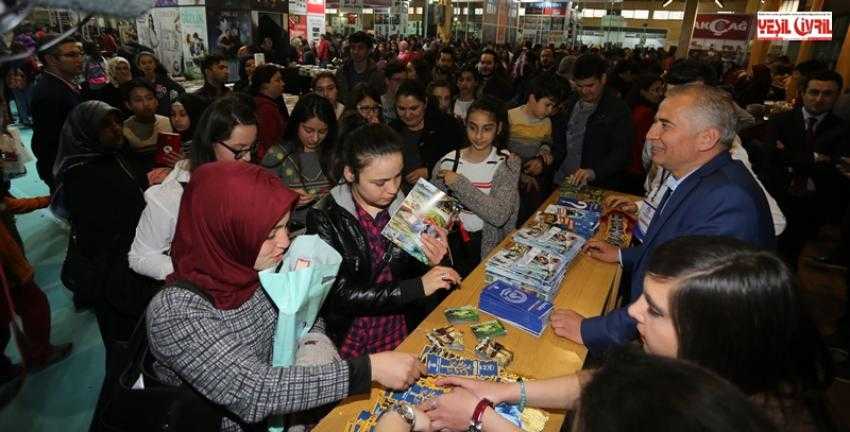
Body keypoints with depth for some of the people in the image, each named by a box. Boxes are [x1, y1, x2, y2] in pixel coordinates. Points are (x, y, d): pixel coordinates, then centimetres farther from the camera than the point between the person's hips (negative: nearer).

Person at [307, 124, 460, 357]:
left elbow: (413, 275, 8)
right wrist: (418, 287, -19)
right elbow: (342, 295, -16)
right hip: (347, 340, -2)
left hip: (403, 334, 3)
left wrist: (432, 264, -13)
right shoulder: (324, 218, -12)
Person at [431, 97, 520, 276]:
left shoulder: (507, 163, -5)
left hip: (490, 243, -1)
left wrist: (460, 183, -17)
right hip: (453, 239, 1)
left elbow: (500, 216, -17)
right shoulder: (447, 162, -1)